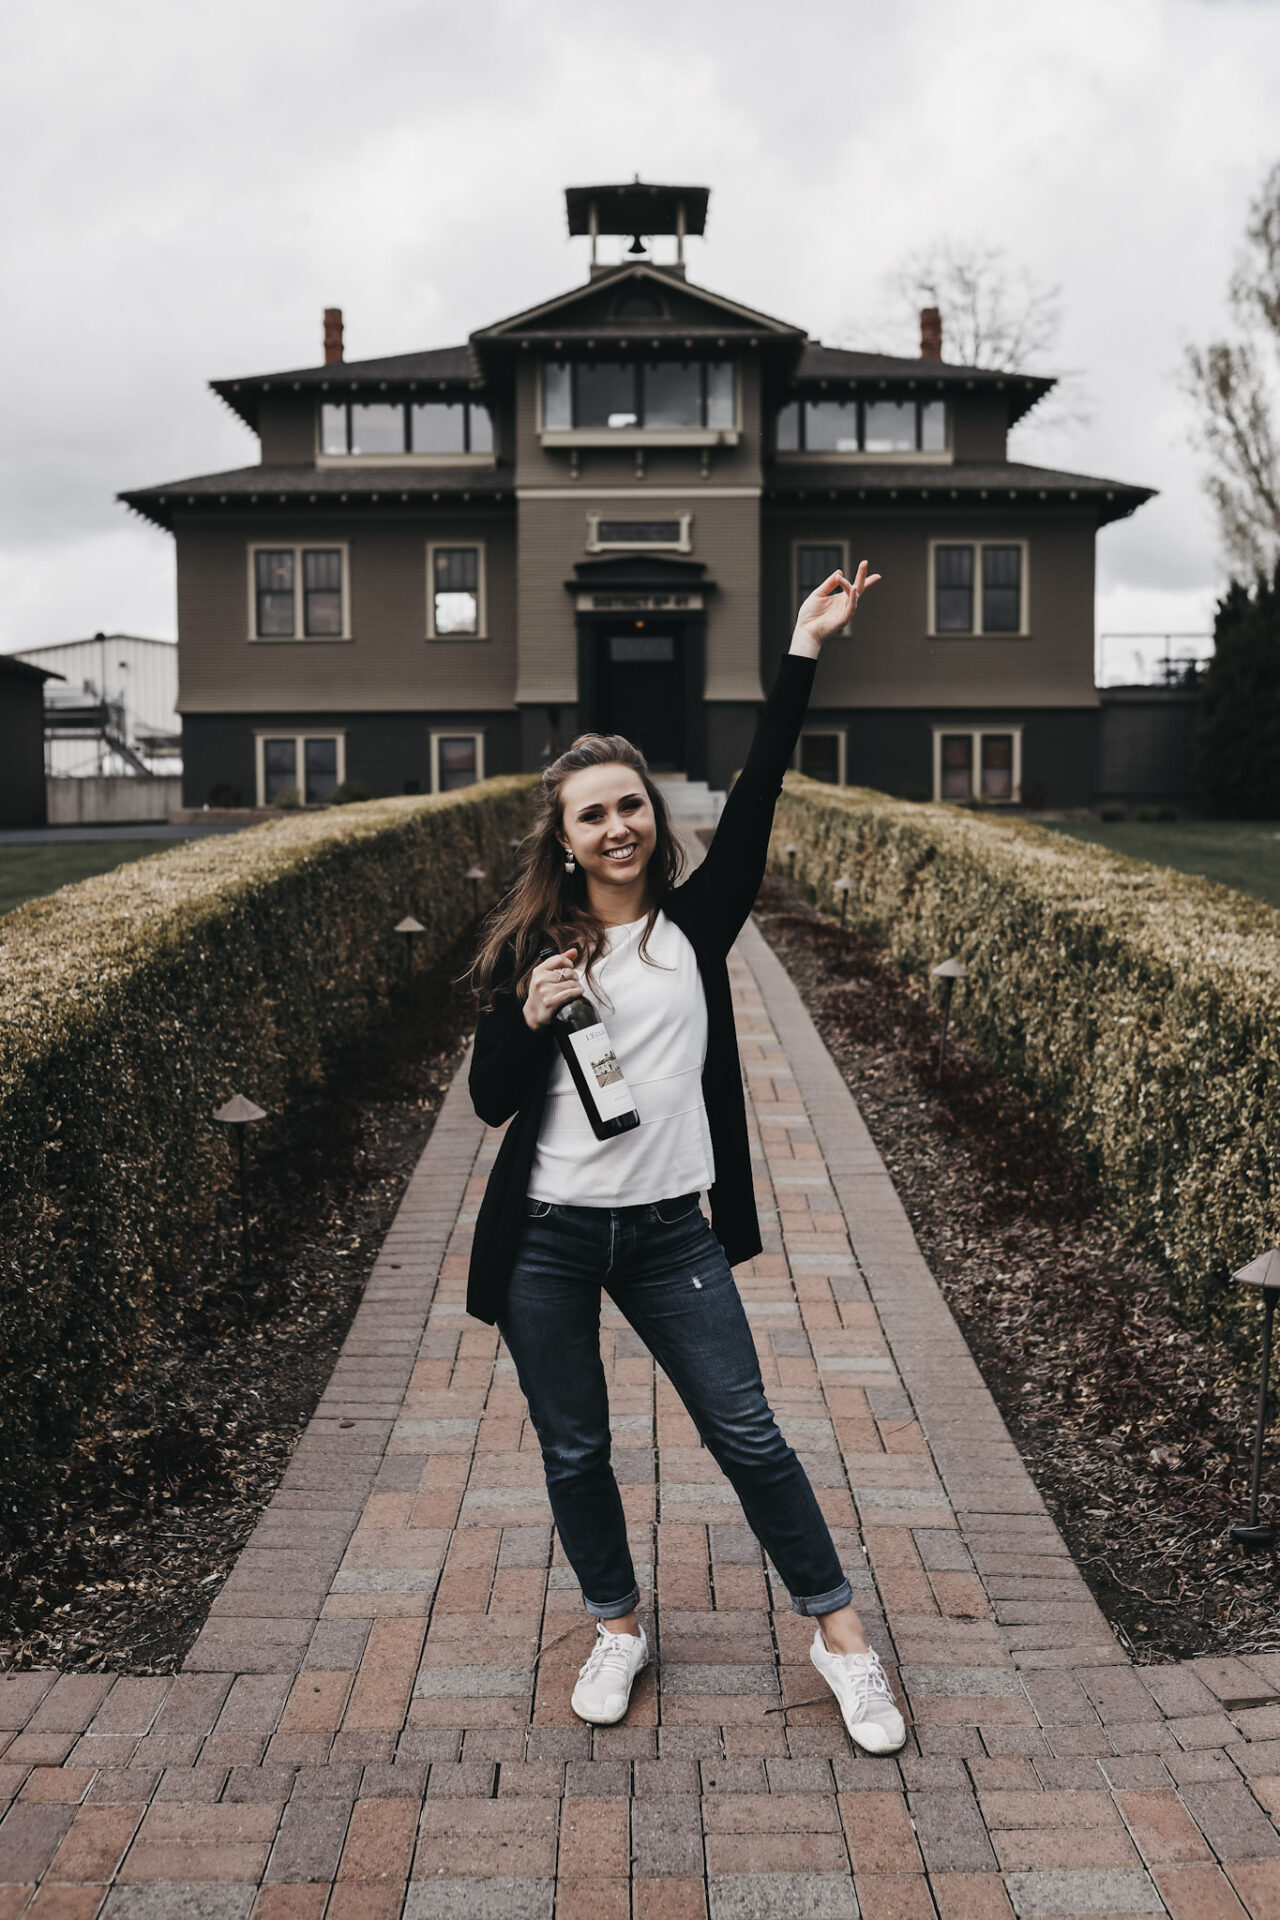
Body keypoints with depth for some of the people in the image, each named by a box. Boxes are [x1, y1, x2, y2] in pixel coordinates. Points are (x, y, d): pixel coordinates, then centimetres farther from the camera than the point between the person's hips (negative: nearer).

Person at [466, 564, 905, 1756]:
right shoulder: (526, 948, 1)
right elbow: (490, 1103, 3)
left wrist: (804, 650, -9)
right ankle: (617, 1629, 35)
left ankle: (838, 1634, 22)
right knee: (573, 1449, 13)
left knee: (747, 1434, 5)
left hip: (669, 1230, 0)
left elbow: (756, 795, -6)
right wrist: (529, 1019, -16)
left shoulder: (695, 922, 2)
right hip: (547, 1236, 1)